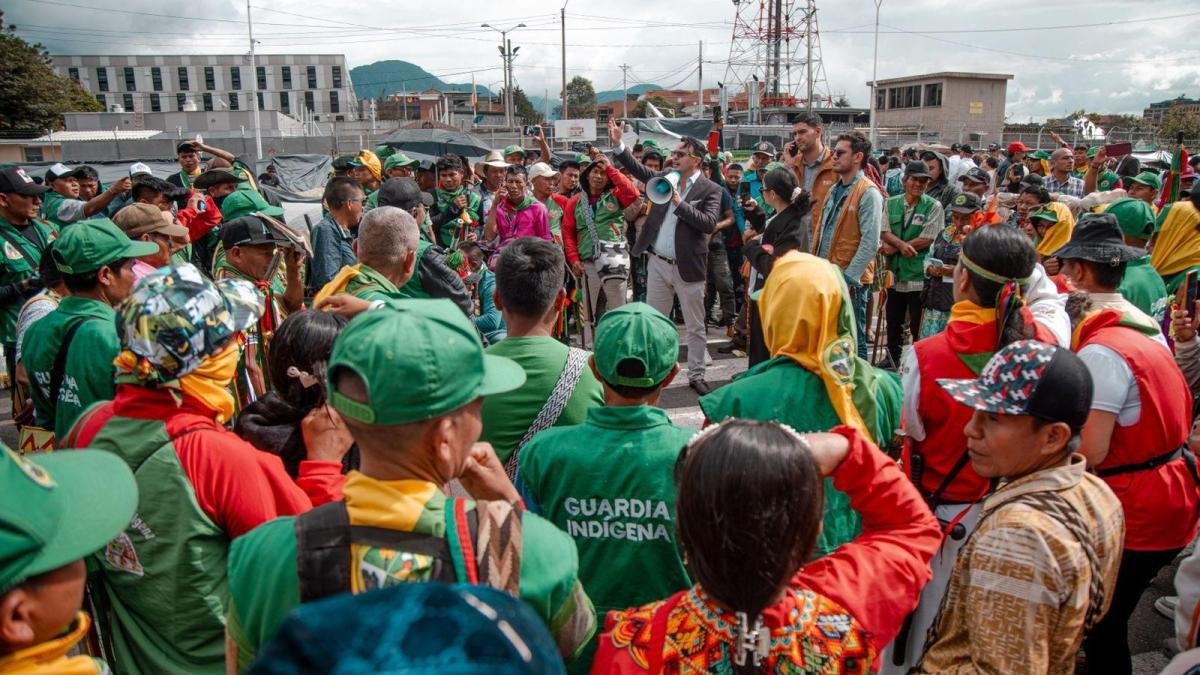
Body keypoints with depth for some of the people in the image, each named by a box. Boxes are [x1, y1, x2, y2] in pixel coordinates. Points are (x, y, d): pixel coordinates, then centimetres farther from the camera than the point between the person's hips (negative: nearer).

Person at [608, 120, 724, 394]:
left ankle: (696, 375, 18)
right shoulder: (665, 177, 7)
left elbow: (710, 223, -18)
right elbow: (638, 169, 9)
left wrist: (680, 203, -21)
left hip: (688, 266, -4)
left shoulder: (710, 189, -7)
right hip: (658, 263, 4)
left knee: (695, 327, 6)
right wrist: (618, 144, -4)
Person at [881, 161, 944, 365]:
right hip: (895, 273, 4)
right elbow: (884, 233, -3)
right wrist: (902, 244, -22)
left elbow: (927, 240, -13)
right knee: (893, 323, 17)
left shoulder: (934, 207, -5)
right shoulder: (890, 203, 6)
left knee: (918, 326, 3)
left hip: (919, 276, -4)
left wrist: (893, 247, -12)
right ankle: (892, 363, 32)